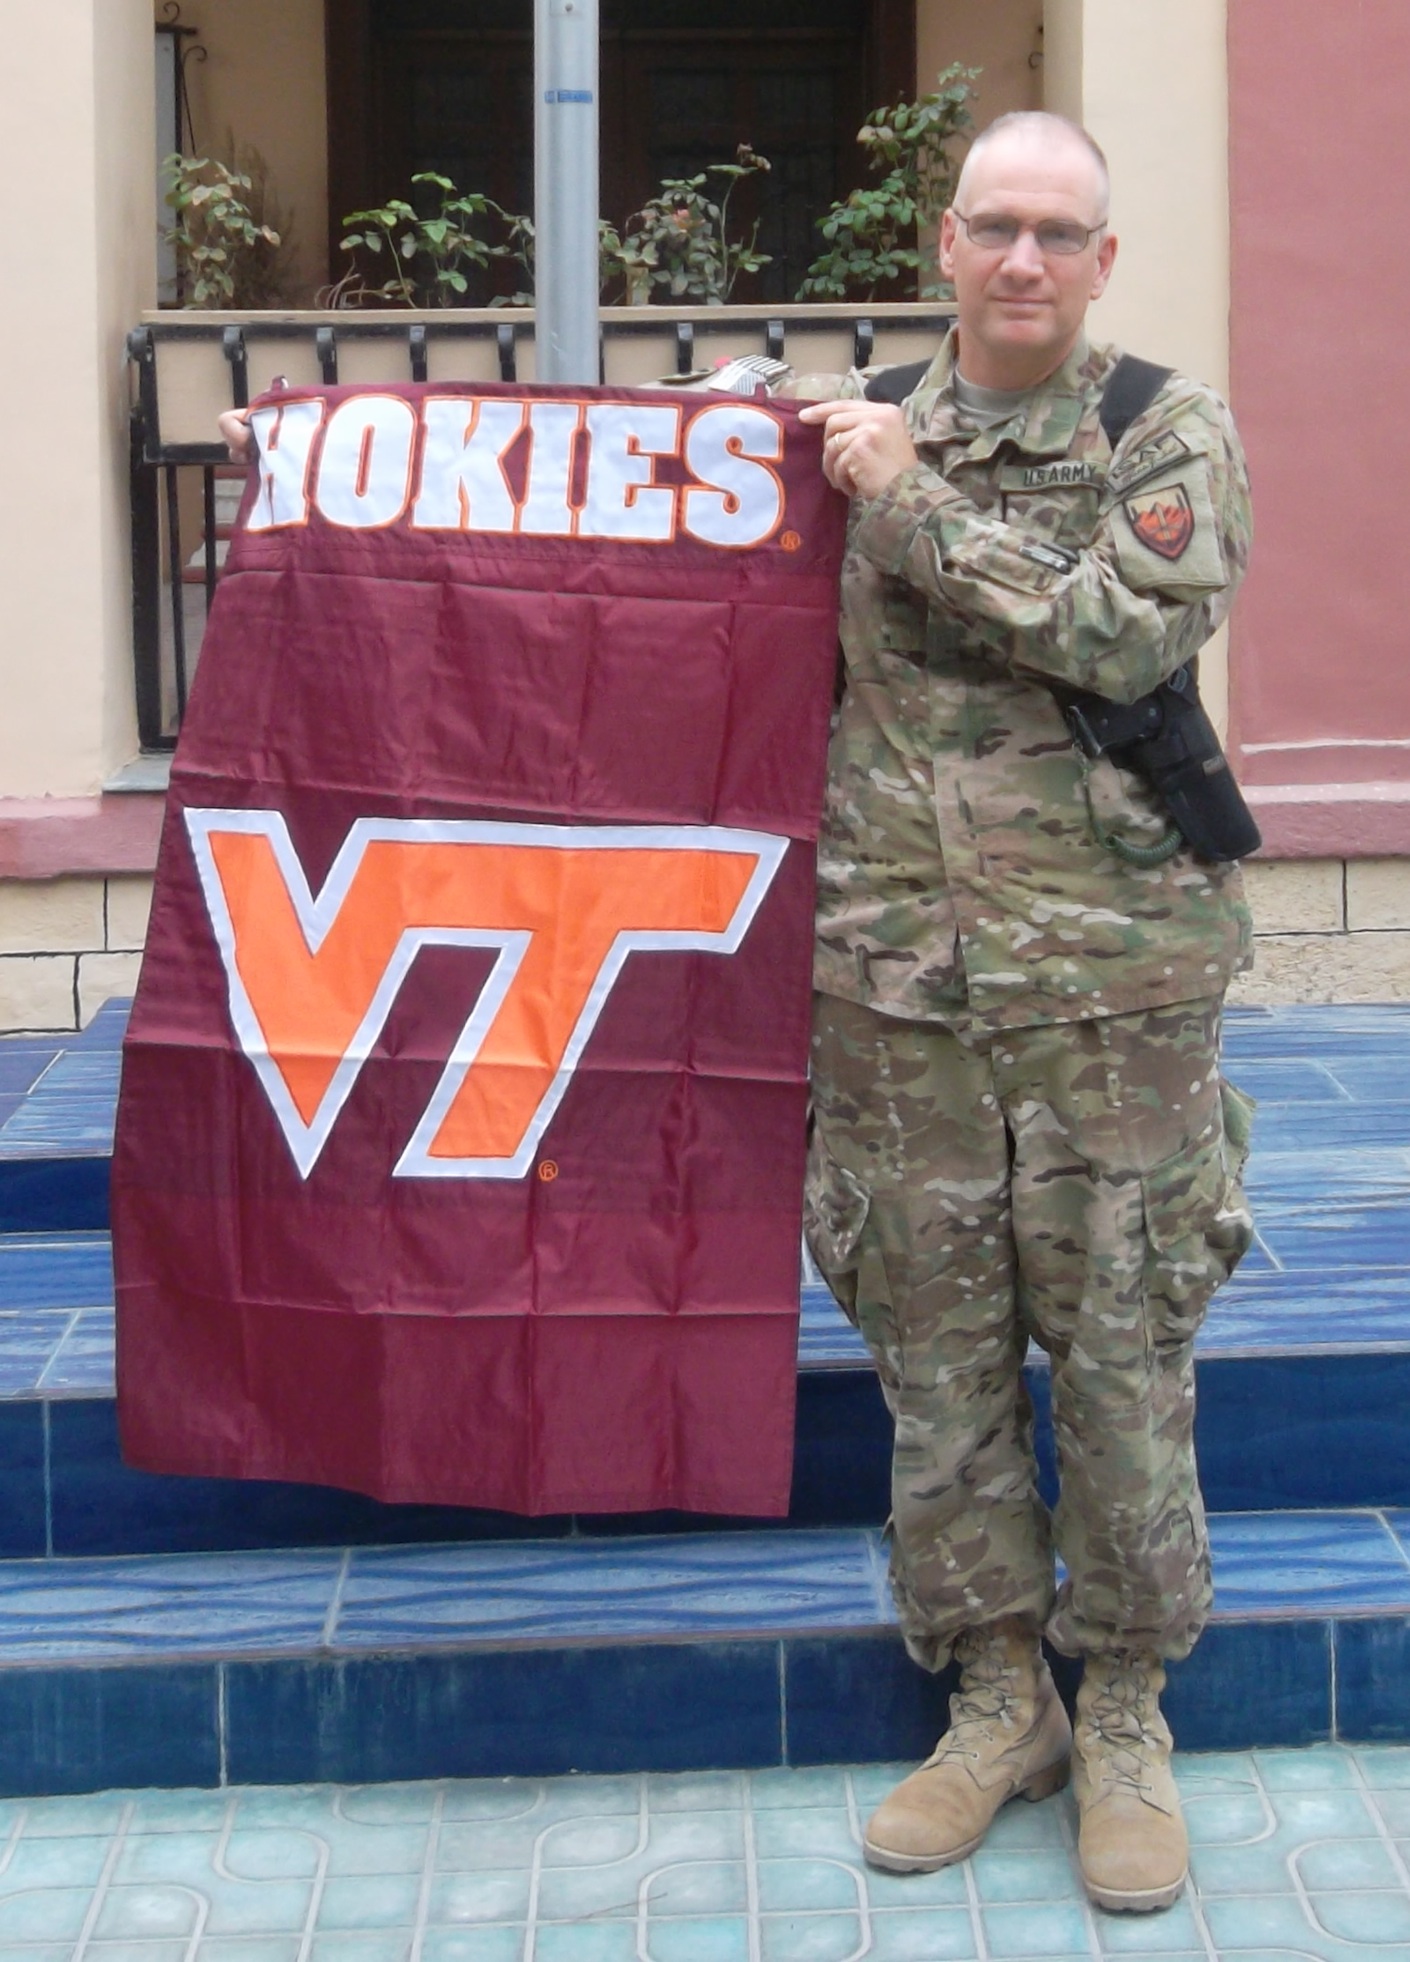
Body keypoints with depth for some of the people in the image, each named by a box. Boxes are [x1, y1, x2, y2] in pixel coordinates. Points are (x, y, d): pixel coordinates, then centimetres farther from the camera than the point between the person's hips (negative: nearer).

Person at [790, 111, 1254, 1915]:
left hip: (1111, 975, -3)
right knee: (936, 1346, 8)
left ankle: (1124, 1717, 19)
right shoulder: (855, 439, 11)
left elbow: (1125, 633, -15)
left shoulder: (1172, 439, 2)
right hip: (896, 975, 3)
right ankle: (996, 1700, 24)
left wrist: (915, 507, -12)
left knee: (1120, 1349, 3)